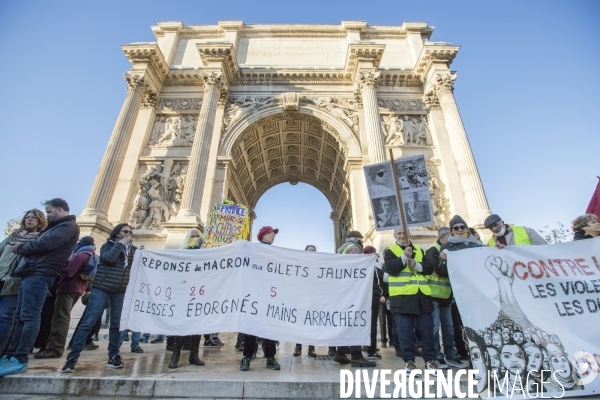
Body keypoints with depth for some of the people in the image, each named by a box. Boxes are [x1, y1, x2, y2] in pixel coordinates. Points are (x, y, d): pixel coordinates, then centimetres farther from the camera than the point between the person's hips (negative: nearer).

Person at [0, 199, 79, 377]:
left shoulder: (68, 226, -7)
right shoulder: (55, 227, 27)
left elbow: (44, 244, -15)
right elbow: (37, 244, 24)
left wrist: (20, 248, 0)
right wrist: (22, 247, 5)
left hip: (40, 275, -10)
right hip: (32, 273, 10)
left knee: (29, 316, -11)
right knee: (20, 316, 10)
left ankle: (20, 360, -9)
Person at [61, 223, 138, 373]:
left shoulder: (132, 249, 12)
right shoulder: (108, 245, 4)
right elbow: (108, 258, -18)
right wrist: (121, 243, -12)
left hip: (121, 292, 3)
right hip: (101, 289, -3)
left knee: (116, 325, 5)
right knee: (88, 322, -4)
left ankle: (113, 357, 14)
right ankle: (72, 358, 7)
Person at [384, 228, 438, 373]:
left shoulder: (419, 250, 15)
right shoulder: (390, 251, 1)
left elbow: (429, 268, 6)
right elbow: (390, 269, -14)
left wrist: (417, 265, -12)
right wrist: (404, 257, -23)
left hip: (422, 295, 4)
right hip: (402, 296, -4)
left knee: (427, 329, 9)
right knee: (405, 331, 1)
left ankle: (429, 360, 23)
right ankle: (409, 361, 13)